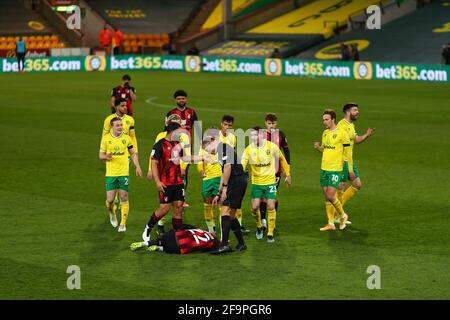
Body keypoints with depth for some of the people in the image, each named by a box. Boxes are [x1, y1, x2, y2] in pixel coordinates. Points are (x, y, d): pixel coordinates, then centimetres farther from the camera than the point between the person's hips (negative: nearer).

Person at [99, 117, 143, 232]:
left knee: (124, 198, -1)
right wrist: (106, 157, -17)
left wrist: (137, 166, 1)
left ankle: (123, 224, 10)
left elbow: (133, 154, 13)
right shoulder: (106, 138, -1)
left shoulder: (127, 138, 3)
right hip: (110, 174, -1)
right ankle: (112, 213, 30)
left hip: (124, 173, 1)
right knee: (110, 200, -4)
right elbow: (101, 155, 6)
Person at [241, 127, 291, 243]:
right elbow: (242, 165, -15)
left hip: (270, 182, -1)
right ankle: (259, 227, 24)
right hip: (256, 182, 1)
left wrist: (288, 175, 10)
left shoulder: (272, 146, -10)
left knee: (271, 207, -7)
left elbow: (282, 159, 6)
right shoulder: (248, 149, -9)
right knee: (255, 207, -6)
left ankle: (270, 233, 7)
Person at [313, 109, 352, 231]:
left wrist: (350, 170, -6)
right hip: (324, 169, 7)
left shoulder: (341, 133, -10)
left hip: (335, 169, -7)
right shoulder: (325, 133, 11)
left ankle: (342, 215, 11)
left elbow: (348, 152, -7)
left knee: (330, 196, -12)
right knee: (327, 197, 7)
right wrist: (318, 147, 0)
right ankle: (331, 223, 13)